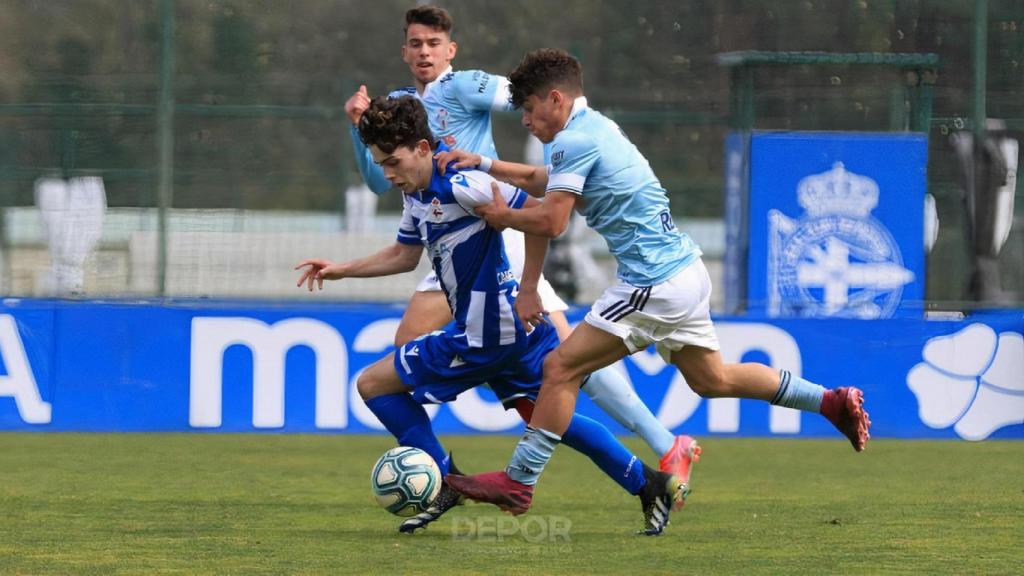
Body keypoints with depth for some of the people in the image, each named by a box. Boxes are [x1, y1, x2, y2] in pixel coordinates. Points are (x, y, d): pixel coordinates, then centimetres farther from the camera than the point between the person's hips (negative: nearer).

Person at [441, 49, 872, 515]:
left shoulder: (575, 140, -14)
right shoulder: (596, 128, 16)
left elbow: (550, 221, -19)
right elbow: (549, 181, 32)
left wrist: (502, 216, -1)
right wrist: (485, 165, 27)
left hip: (655, 285, -10)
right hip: (685, 271, 10)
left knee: (561, 368, -7)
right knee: (712, 379, 22)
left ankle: (517, 483, -6)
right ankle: (833, 402, 24)